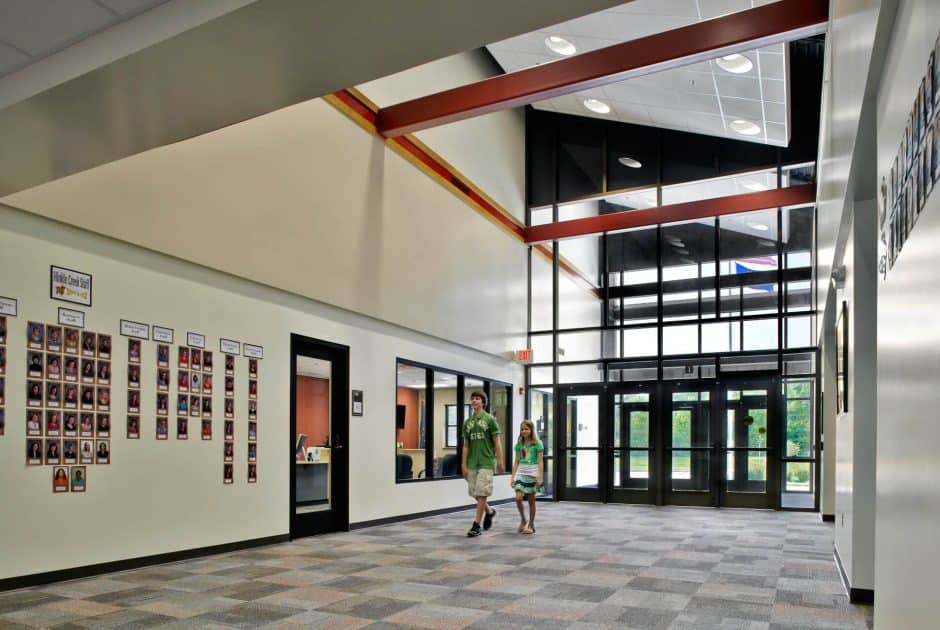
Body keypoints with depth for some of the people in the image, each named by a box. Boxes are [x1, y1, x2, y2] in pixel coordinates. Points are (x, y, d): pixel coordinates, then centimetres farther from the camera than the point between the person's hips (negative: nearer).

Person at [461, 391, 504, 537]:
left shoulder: (490, 420, -4)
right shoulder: (467, 422, 9)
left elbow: (497, 442, -3)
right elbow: (466, 445, 11)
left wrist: (500, 461, -7)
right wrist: (464, 465, 6)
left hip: (486, 462, -5)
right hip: (472, 463, 5)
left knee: (481, 493, -6)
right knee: (474, 493, 10)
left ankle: (476, 525, -1)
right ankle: (489, 512, 35)